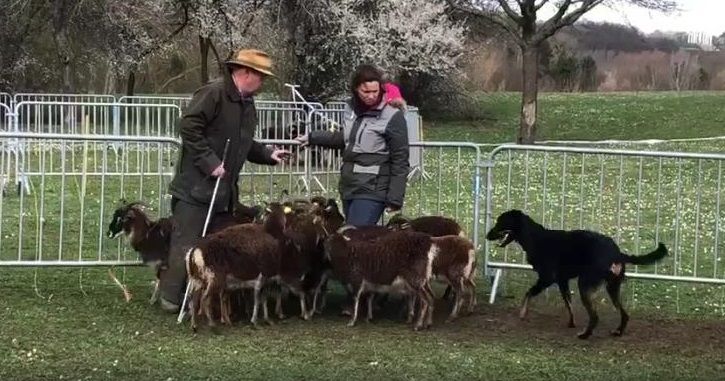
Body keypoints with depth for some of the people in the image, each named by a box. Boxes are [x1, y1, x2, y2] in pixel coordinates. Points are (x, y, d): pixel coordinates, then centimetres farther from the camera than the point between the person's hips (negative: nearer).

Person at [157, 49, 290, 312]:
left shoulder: (247, 103, 15)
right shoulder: (213, 93, -14)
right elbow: (189, 128, -21)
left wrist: (268, 155, 10)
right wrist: (210, 162, -22)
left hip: (224, 189, 9)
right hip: (197, 187, -9)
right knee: (186, 244, -5)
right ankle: (171, 297, 2)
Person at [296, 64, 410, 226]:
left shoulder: (392, 116, -12)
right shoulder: (351, 108, 8)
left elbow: (400, 161, -11)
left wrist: (394, 199, -13)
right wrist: (312, 138, 31)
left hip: (372, 191, -7)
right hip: (348, 188, 7)